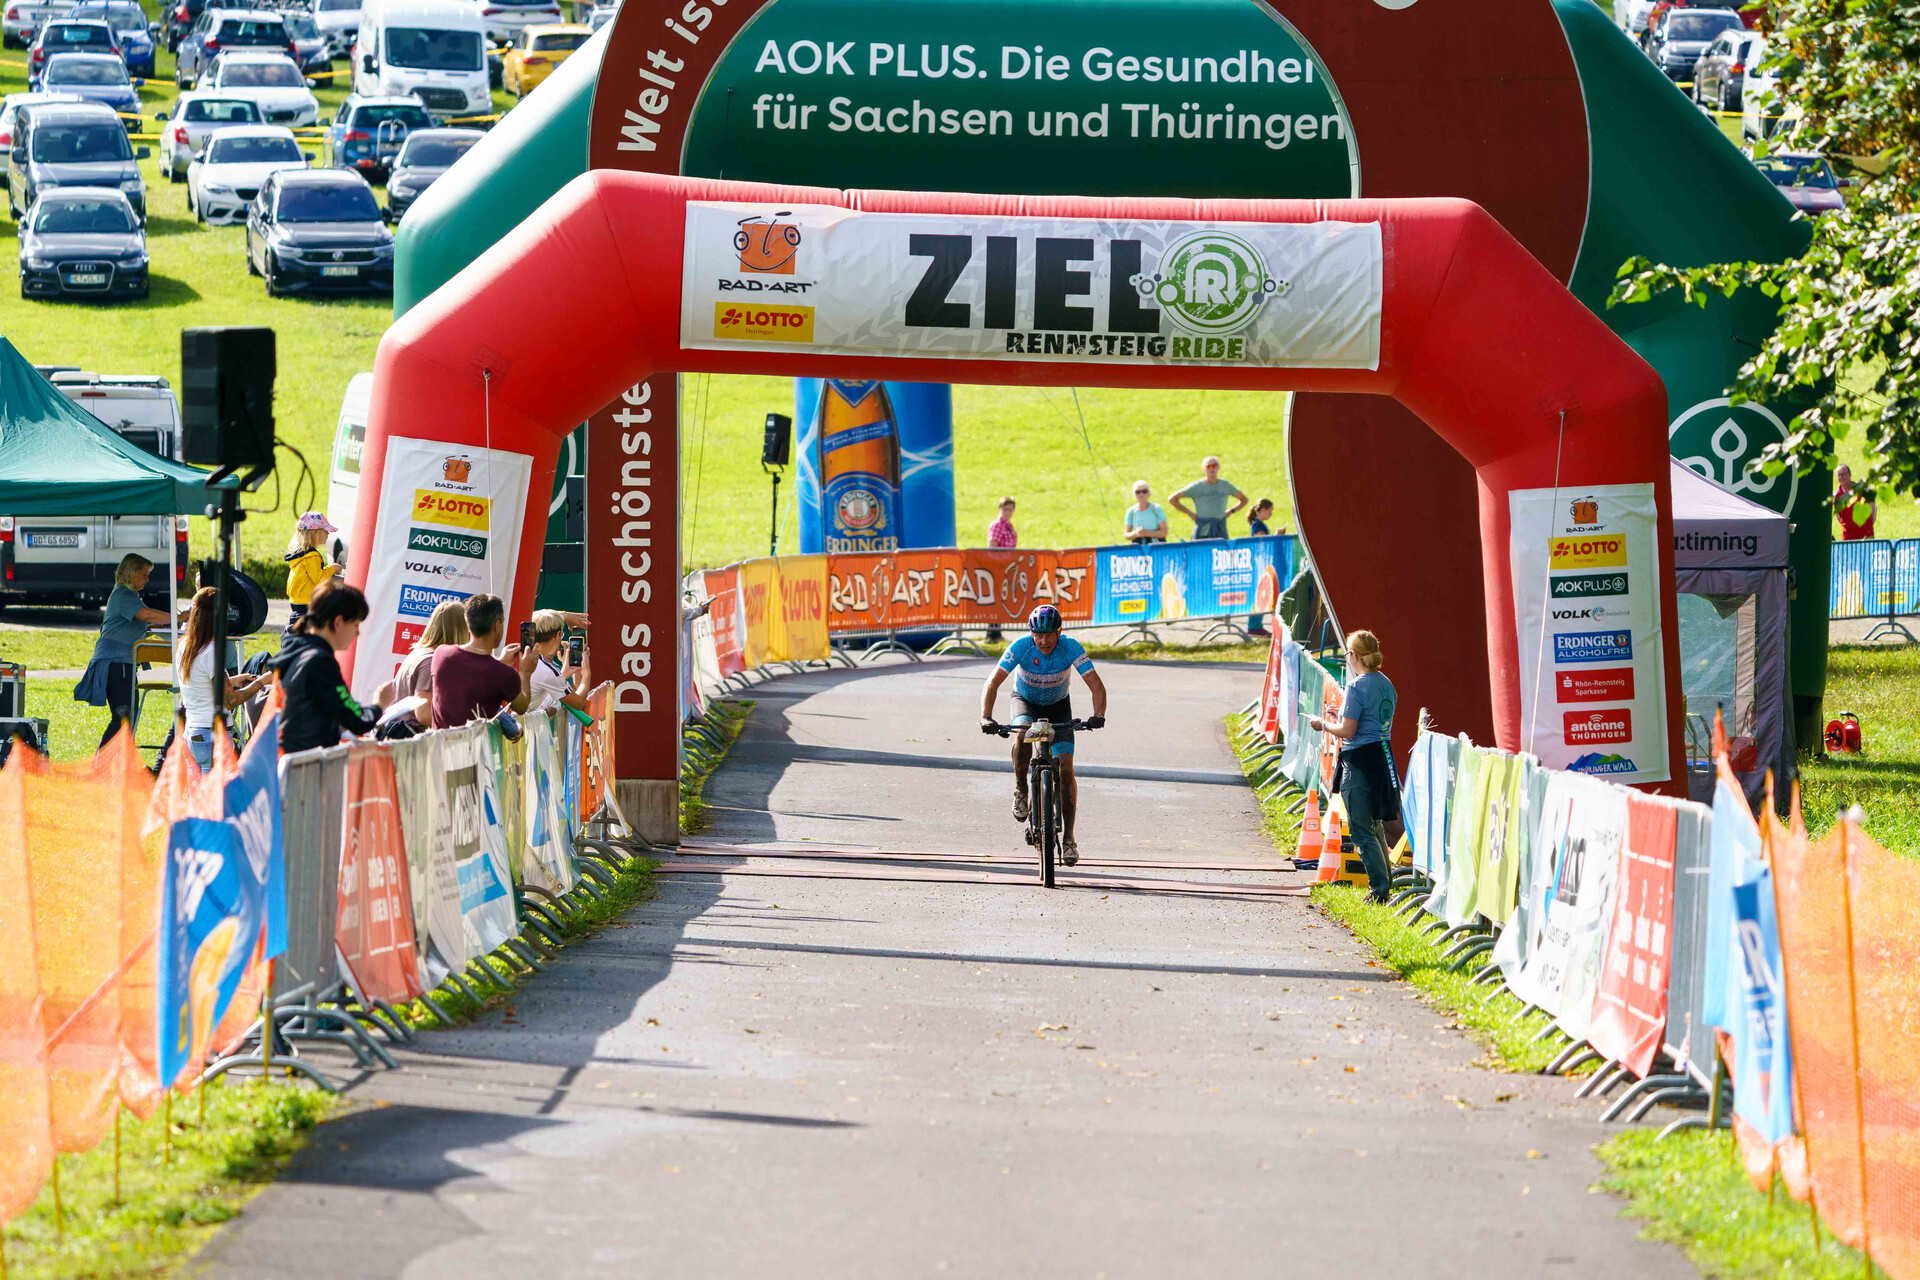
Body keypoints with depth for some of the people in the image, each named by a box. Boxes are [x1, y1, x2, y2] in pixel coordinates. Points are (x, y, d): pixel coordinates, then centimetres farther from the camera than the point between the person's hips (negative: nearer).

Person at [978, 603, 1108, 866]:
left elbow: (1096, 684, -33)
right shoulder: (1021, 647, -29)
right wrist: (985, 718, -49)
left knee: (1065, 770, -11)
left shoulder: (1071, 648, -28)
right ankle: (1021, 792, -11)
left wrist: (1098, 715, -51)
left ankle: (1069, 839, -4)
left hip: (1058, 706, 1)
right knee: (1022, 736, -36)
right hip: (1025, 701, -1)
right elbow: (993, 682, -34)